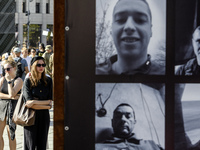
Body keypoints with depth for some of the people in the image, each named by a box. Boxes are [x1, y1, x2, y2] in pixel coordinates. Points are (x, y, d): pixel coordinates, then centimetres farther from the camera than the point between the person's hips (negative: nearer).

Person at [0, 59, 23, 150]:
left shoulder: (18, 80, -3)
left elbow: (12, 94, -16)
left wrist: (9, 81, -13)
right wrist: (9, 96, -11)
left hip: (12, 107, -4)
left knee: (10, 133, -1)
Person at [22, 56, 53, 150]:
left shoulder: (48, 81, 5)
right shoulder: (28, 81, -6)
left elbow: (50, 102, 1)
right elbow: (29, 102, -14)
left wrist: (35, 102, -10)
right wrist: (46, 105, -10)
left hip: (44, 116, 3)